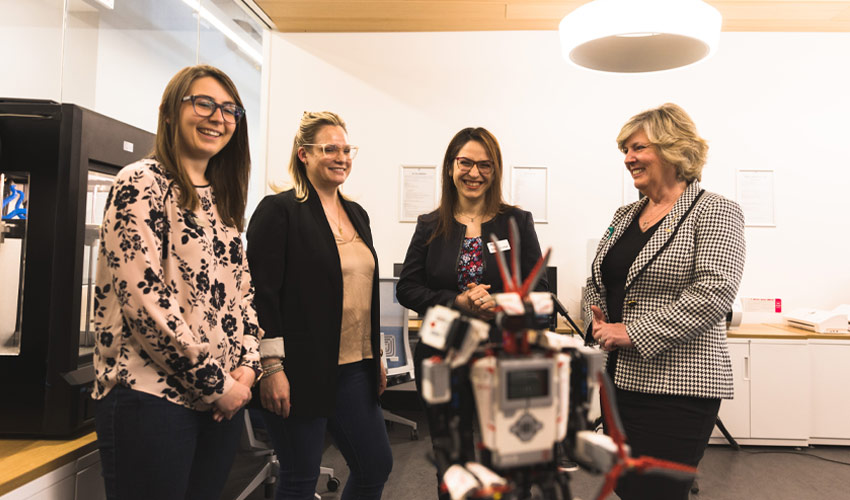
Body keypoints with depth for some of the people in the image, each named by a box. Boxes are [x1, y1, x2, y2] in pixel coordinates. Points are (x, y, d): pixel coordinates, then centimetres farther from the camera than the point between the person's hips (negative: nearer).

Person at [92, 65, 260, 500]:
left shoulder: (222, 199, 14)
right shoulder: (142, 183, -8)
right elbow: (144, 298, -17)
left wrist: (247, 364, -1)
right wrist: (216, 382, -13)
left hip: (224, 399, 7)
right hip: (153, 396, -7)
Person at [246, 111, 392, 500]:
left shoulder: (357, 214, 14)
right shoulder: (279, 210, -8)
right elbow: (262, 291, -14)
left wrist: (376, 356, 18)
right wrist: (271, 366, -18)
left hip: (354, 370, 7)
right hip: (302, 371, -7)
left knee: (376, 466, 13)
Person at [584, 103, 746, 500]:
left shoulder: (715, 212, -7)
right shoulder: (625, 215, 14)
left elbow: (715, 290, -19)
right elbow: (596, 282, 20)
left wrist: (634, 333, -19)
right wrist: (599, 320, -1)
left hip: (677, 388, -7)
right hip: (620, 378, 7)